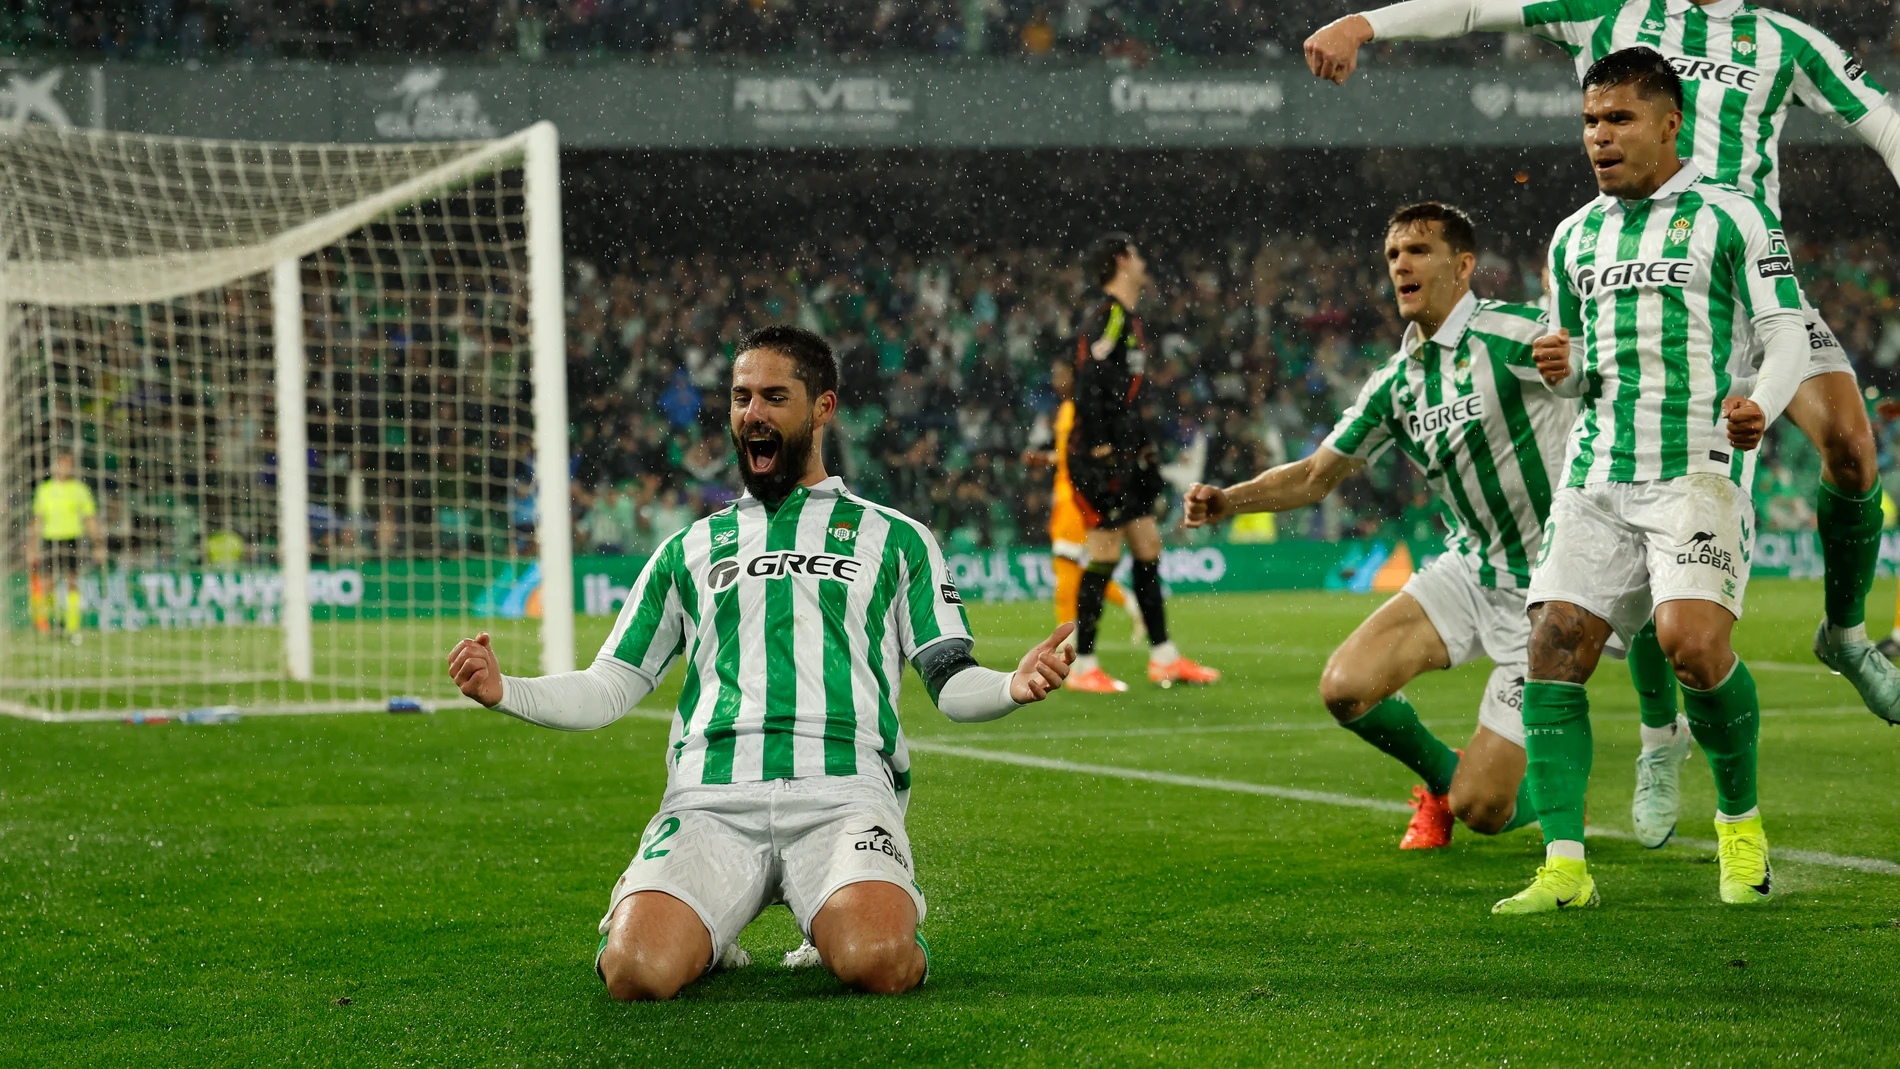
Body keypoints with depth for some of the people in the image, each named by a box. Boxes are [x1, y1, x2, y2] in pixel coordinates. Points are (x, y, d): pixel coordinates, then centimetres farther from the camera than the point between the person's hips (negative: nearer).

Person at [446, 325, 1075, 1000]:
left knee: (878, 965, -32)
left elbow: (952, 683, 14)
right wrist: (504, 691, 6)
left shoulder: (894, 539, 21)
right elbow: (610, 689, 24)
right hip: (711, 797, 1)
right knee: (636, 971, -27)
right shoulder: (691, 549, 26)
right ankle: (706, 940, 9)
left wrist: (1013, 687, -10)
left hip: (843, 790, -1)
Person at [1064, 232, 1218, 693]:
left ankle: (1163, 658, 16)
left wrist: (1145, 447, 22)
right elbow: (1090, 388, -21)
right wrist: (1100, 449, -22)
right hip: (1101, 455, -10)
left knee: (1148, 548, 11)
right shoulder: (1107, 318, -14)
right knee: (1105, 555, -8)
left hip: (1125, 456, 10)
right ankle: (1082, 666, -3)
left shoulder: (1127, 319, 18)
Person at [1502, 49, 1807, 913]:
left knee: (1691, 640, -23)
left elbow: (1786, 337, 0)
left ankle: (1741, 820, 2)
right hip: (1596, 477, 5)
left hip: (1699, 469, -5)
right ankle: (1565, 867, -8)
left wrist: (1759, 406, -20)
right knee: (1553, 643, -10)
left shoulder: (1730, 216, 2)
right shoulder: (1575, 236, 18)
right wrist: (1561, 369, 2)